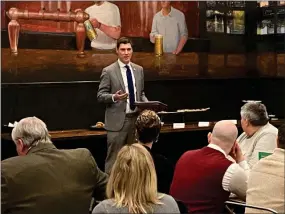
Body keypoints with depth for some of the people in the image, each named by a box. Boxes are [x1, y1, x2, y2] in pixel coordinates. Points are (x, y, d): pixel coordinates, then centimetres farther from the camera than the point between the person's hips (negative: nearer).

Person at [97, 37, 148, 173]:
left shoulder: (139, 70, 11)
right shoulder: (108, 71, -5)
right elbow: (100, 96, -5)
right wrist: (114, 97, -24)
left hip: (136, 118, 5)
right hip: (118, 120, -5)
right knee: (114, 157, -3)